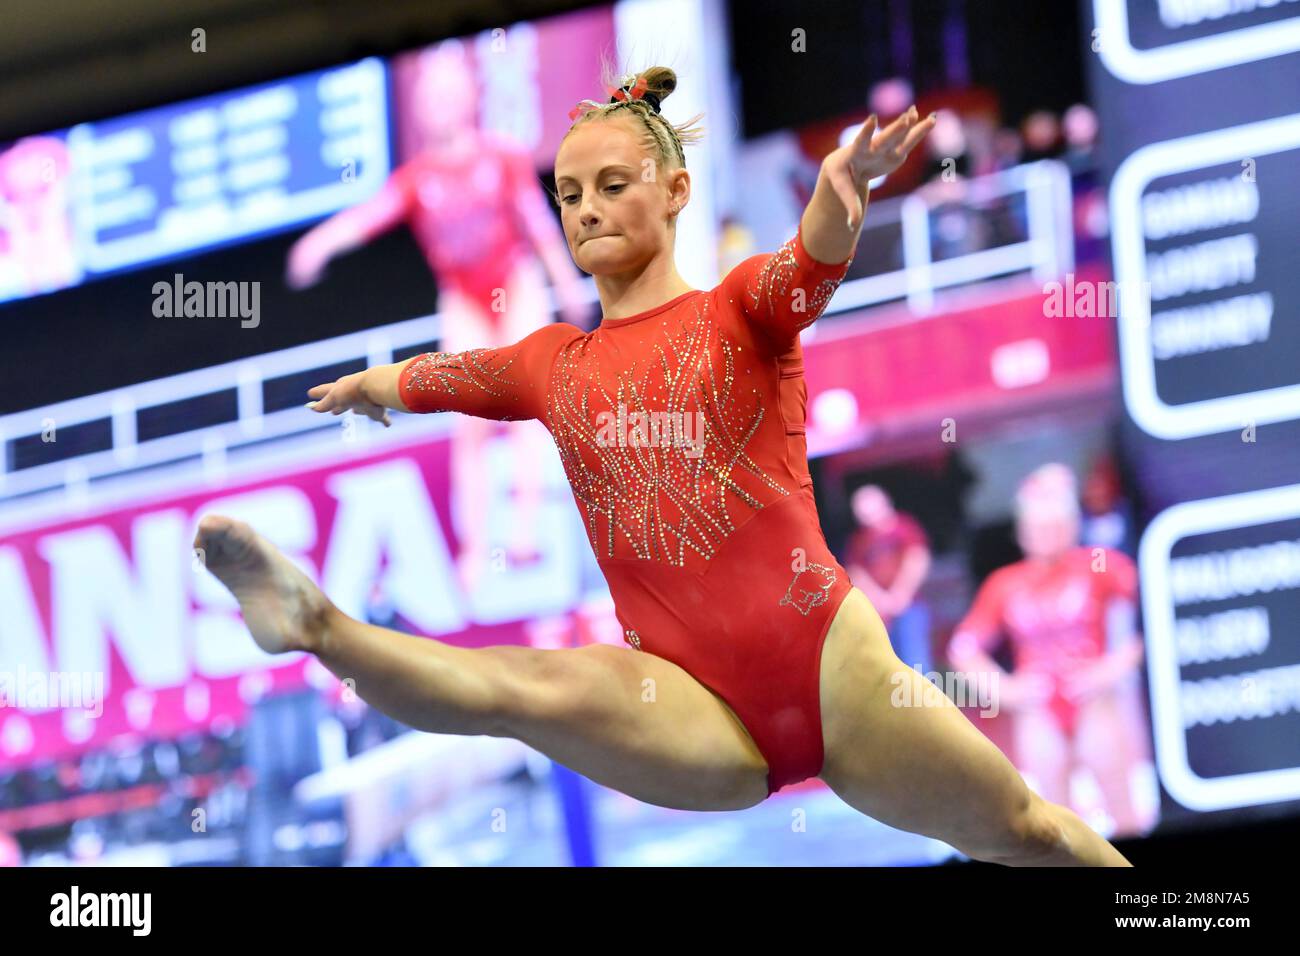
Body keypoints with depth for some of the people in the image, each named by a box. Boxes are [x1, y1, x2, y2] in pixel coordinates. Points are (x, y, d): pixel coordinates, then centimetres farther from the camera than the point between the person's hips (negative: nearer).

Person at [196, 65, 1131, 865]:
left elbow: (816, 261, -18)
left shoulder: (743, 309, 5)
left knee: (1030, 835, 4)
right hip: (698, 715, 1)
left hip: (830, 663, -1)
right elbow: (418, 380, 34)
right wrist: (361, 387, 57)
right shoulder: (554, 363, 17)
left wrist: (842, 185, -42)